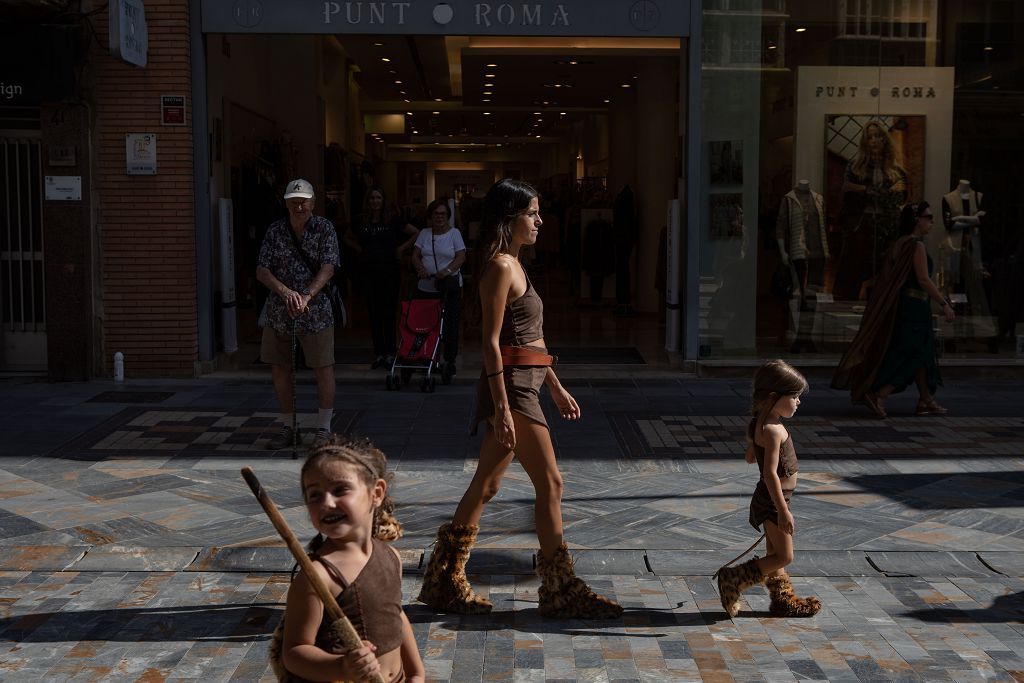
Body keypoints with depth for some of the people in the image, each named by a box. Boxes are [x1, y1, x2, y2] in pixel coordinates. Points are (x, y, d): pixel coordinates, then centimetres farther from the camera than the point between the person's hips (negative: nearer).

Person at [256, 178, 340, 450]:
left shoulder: (324, 228, -3)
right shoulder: (275, 231, 3)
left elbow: (328, 268, -12)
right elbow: (261, 271, -2)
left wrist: (306, 296, -25)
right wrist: (285, 292, -20)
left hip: (315, 310, -3)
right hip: (278, 311, 3)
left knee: (323, 368, -1)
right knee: (279, 369, 7)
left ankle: (324, 429, 12)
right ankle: (288, 428, 21)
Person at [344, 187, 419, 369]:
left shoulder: (393, 222, -1)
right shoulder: (361, 222, 7)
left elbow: (417, 233, 3)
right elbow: (348, 238, 25)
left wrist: (402, 248, 0)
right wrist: (360, 250, 11)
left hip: (389, 271, -3)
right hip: (368, 271, 3)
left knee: (389, 312, -3)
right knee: (374, 313, 5)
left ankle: (390, 352, 3)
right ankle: (378, 353, 11)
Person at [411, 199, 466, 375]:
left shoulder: (454, 233, 4)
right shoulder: (424, 234, 12)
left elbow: (461, 257, -4)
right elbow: (415, 255, 7)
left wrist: (447, 270, -20)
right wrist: (420, 268, -14)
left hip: (449, 286, -2)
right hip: (426, 287, 2)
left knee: (450, 324, -3)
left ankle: (450, 361, 7)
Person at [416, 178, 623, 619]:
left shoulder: (512, 264, 18)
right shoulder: (500, 267, -13)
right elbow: (491, 342, -18)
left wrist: (557, 388, 22)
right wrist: (502, 409, -22)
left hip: (524, 384, 10)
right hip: (511, 386, -10)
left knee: (486, 485, 13)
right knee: (550, 482, -5)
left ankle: (445, 582, 21)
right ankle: (561, 591, 5)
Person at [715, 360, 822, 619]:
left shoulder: (759, 425, 5)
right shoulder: (773, 430, -24)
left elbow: (750, 457, 17)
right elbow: (770, 473, -28)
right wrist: (783, 511, -27)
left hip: (771, 498, 10)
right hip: (773, 500, -10)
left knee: (775, 553, 18)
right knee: (783, 557, -3)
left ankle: (783, 600, 30)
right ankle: (731, 579, 2)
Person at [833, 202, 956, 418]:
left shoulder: (902, 243, 14)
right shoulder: (916, 245, -15)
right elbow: (923, 279, -20)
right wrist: (944, 304, -17)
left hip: (903, 304, 10)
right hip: (914, 305, -10)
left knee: (922, 353, 15)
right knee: (910, 355, -7)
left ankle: (926, 401, 20)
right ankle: (878, 395, -11)